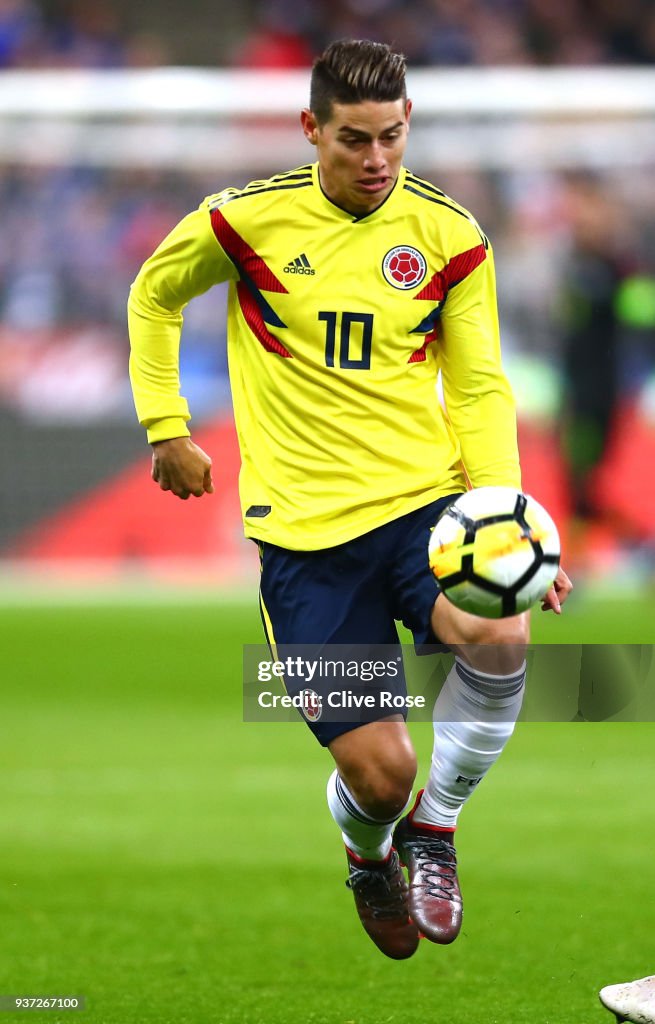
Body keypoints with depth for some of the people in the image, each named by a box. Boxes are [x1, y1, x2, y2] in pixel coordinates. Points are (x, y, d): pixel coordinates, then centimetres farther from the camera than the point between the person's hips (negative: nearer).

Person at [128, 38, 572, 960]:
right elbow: (153, 297, 16)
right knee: (378, 770, -7)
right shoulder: (247, 221, -4)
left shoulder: (449, 235, 0)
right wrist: (165, 426, 12)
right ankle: (369, 852, 35)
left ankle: (435, 827, -2)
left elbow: (479, 388, 5)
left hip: (426, 500, 1)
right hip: (305, 528, -1)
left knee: (500, 641, -32)